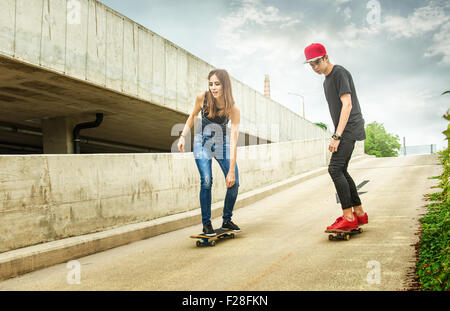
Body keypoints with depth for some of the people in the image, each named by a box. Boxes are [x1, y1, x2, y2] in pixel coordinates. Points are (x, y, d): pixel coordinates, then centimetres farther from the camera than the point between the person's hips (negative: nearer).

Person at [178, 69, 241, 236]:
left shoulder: (233, 109, -22)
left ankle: (227, 220, 15)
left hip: (222, 142, 1)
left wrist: (232, 171, -28)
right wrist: (183, 136, -4)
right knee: (206, 181, -16)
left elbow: (233, 141, -25)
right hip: (202, 142, 0)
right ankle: (206, 223, -2)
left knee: (234, 183, -6)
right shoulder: (202, 97, -18)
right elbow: (192, 115, 4)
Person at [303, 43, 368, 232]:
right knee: (341, 171, 7)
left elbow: (347, 105, -19)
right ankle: (359, 213, 13)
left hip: (350, 128, -10)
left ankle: (348, 217, -15)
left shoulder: (340, 73, -10)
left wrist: (337, 136, -23)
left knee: (335, 168, -17)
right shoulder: (326, 80, 20)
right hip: (344, 131, 10)